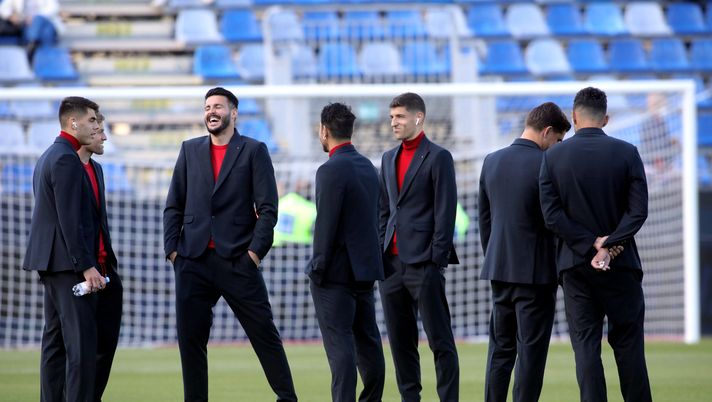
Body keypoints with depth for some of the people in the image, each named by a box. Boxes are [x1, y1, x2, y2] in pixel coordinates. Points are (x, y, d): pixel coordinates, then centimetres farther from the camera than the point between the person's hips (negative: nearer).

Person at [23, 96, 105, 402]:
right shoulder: (66, 159, -14)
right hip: (68, 261, -10)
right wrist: (86, 266, -20)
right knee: (81, 342, -12)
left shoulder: (48, 157, 18)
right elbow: (69, 219, -20)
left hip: (51, 262, 10)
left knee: (55, 340, 9)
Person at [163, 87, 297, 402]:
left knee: (264, 333, 0)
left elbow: (268, 207, -2)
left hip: (237, 260, -3)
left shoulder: (254, 151, 3)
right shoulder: (190, 150, 13)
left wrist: (255, 251, -11)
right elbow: (174, 206, 13)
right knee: (190, 338, 2)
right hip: (193, 261, 3)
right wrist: (172, 248, 2)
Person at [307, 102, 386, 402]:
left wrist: (318, 269, -12)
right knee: (368, 341, 13)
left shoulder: (331, 170, -15)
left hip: (336, 271, -8)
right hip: (365, 266, 8)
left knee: (339, 343, -7)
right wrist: (367, 258, 17)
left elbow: (326, 224, -18)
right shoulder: (368, 167, 11)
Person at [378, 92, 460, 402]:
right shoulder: (389, 159, 17)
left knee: (440, 340, -5)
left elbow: (445, 213, -9)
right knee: (400, 341, 8)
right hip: (392, 263, 7)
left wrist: (437, 260, -13)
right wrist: (380, 253, 11)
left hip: (423, 263, -7)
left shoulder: (438, 158, -4)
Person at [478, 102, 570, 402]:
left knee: (500, 349, 12)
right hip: (535, 271, -6)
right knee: (531, 352, -2)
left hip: (499, 268, 6)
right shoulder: (547, 164, -14)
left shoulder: (492, 161, 6)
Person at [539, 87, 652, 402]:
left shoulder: (553, 157, -2)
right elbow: (638, 210, -10)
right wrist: (609, 245, -12)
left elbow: (552, 216, -8)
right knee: (627, 342, 7)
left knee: (586, 344, 2)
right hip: (621, 263, 0)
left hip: (575, 265, 0)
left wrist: (590, 245, -8)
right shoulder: (627, 153, -3)